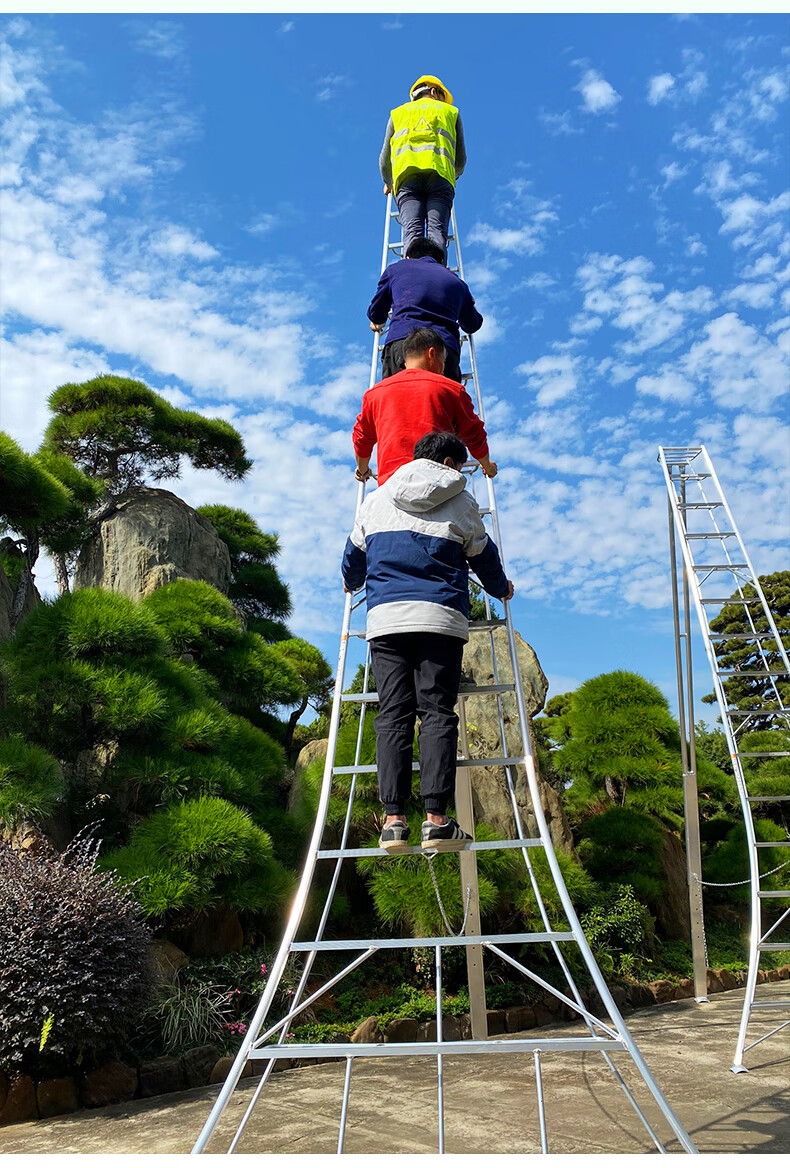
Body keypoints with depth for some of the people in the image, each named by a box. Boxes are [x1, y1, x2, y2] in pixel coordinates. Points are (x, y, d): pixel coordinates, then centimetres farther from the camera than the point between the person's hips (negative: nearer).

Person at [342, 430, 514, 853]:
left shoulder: (376, 500, 18)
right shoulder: (462, 502, 12)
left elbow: (353, 556, 27)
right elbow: (484, 557, 22)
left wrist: (351, 584, 49)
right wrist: (502, 589, 42)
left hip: (384, 617, 2)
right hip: (440, 617, -2)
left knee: (392, 717, 0)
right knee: (438, 714, -4)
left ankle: (393, 819, -6)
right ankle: (436, 819, -10)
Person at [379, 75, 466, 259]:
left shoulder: (398, 113, 33)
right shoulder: (451, 112, 30)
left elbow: (385, 159, 29)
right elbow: (461, 160, 28)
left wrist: (388, 182, 47)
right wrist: (454, 176, 49)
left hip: (406, 174, 1)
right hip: (440, 174, -1)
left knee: (412, 231, -17)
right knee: (436, 230, -17)